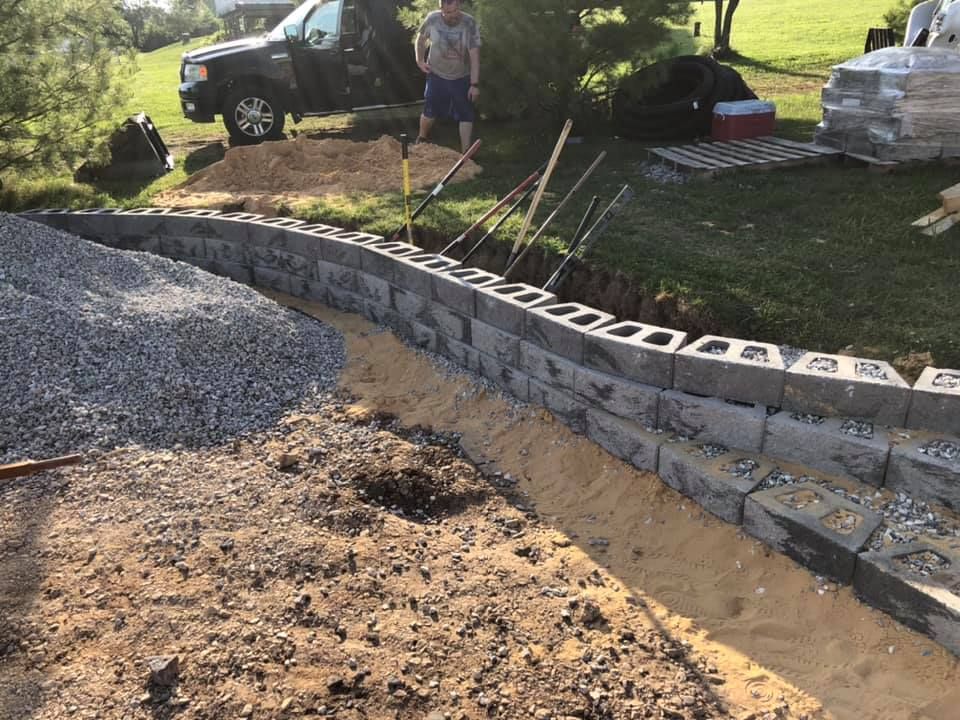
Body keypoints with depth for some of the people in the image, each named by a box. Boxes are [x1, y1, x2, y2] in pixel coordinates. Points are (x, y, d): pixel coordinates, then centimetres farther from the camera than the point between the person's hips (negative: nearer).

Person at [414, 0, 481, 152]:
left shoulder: (469, 23, -21)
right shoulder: (432, 19, -15)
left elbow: (475, 55, -21)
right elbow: (421, 38, 7)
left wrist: (475, 84, -23)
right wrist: (420, 60, 0)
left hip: (462, 77, -1)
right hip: (436, 74, 1)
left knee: (466, 116, -2)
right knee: (430, 111, 11)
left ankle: (466, 153, 5)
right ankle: (421, 140, 38)